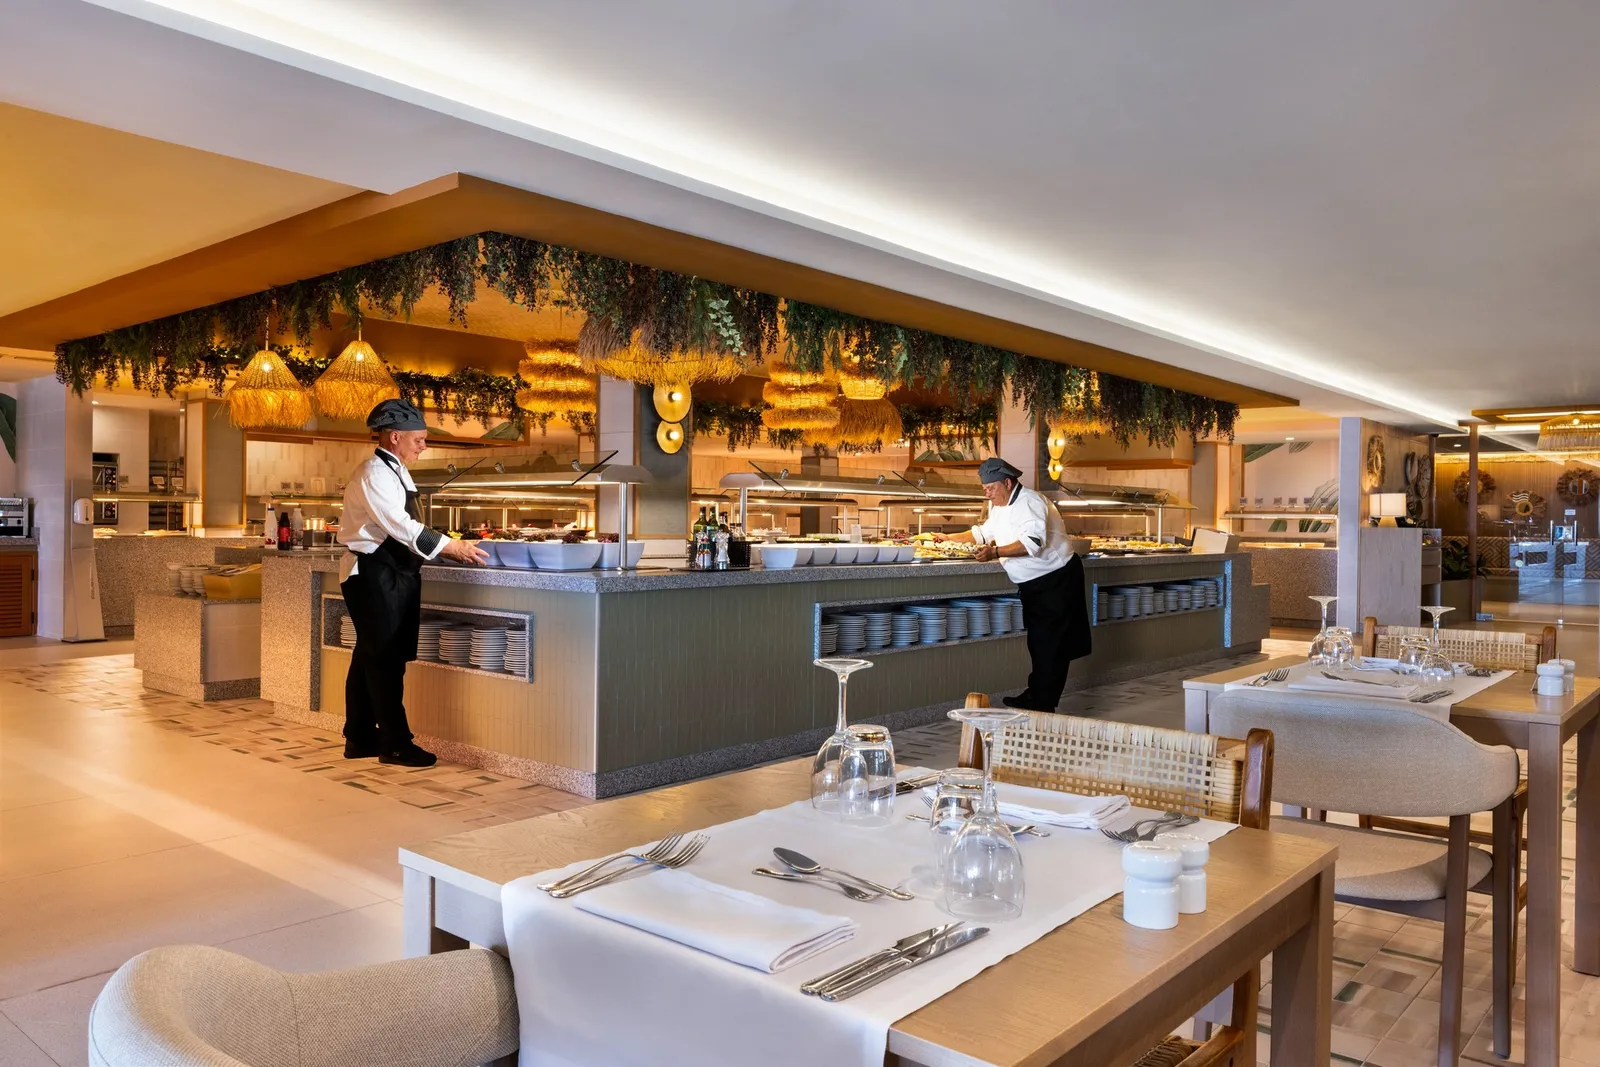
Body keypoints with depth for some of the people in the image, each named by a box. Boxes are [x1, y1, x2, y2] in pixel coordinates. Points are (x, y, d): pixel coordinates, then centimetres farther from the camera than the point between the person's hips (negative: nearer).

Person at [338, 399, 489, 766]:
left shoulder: (394, 472, 15)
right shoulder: (372, 474, -15)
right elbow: (403, 528, -23)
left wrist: (451, 549, 7)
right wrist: (455, 549, -20)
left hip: (391, 574, 10)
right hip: (373, 574, -10)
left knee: (369, 658, 14)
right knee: (384, 660, -4)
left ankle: (360, 739, 22)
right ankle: (395, 743, 2)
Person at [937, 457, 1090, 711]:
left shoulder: (1029, 502, -20)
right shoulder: (998, 506, 11)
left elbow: (1034, 542, -33)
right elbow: (984, 532, 26)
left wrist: (995, 552, -39)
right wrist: (950, 538, 17)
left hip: (1056, 581, -9)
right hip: (1033, 584, 9)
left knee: (1049, 645, -6)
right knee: (1037, 642, 13)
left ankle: (1042, 705, -3)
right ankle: (1035, 695, 21)